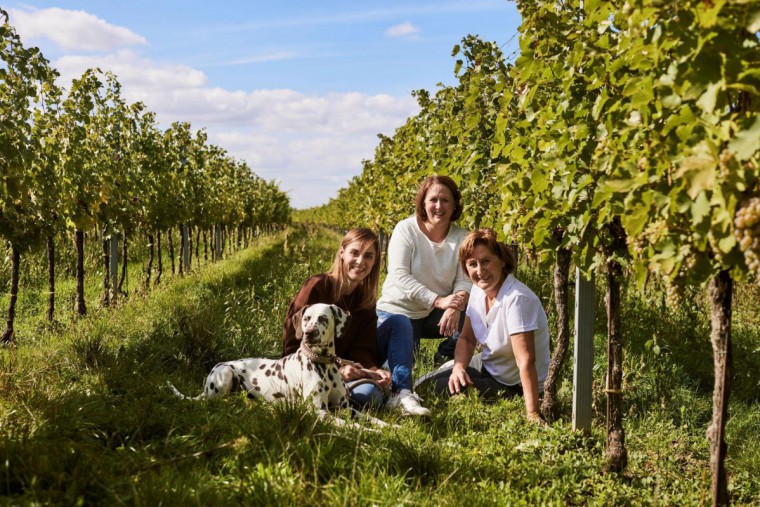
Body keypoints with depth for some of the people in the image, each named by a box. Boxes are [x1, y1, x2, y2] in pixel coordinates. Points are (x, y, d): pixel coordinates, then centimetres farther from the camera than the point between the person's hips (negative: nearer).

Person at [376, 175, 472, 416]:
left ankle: (445, 359, 0)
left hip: (437, 315, 3)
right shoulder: (405, 229, -12)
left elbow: (465, 280, -12)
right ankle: (401, 393, -32)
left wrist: (456, 305, -36)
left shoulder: (461, 237, -4)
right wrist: (438, 300, -33)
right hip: (399, 311, -3)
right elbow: (399, 277, -22)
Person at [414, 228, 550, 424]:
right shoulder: (479, 289, -6)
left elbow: (526, 361, -34)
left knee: (435, 391, -15)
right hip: (487, 364, 8)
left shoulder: (516, 299, -31)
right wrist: (459, 366, -15)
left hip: (512, 385, -7)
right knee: (422, 386, 4)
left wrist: (532, 415, -36)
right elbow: (467, 339, 5)